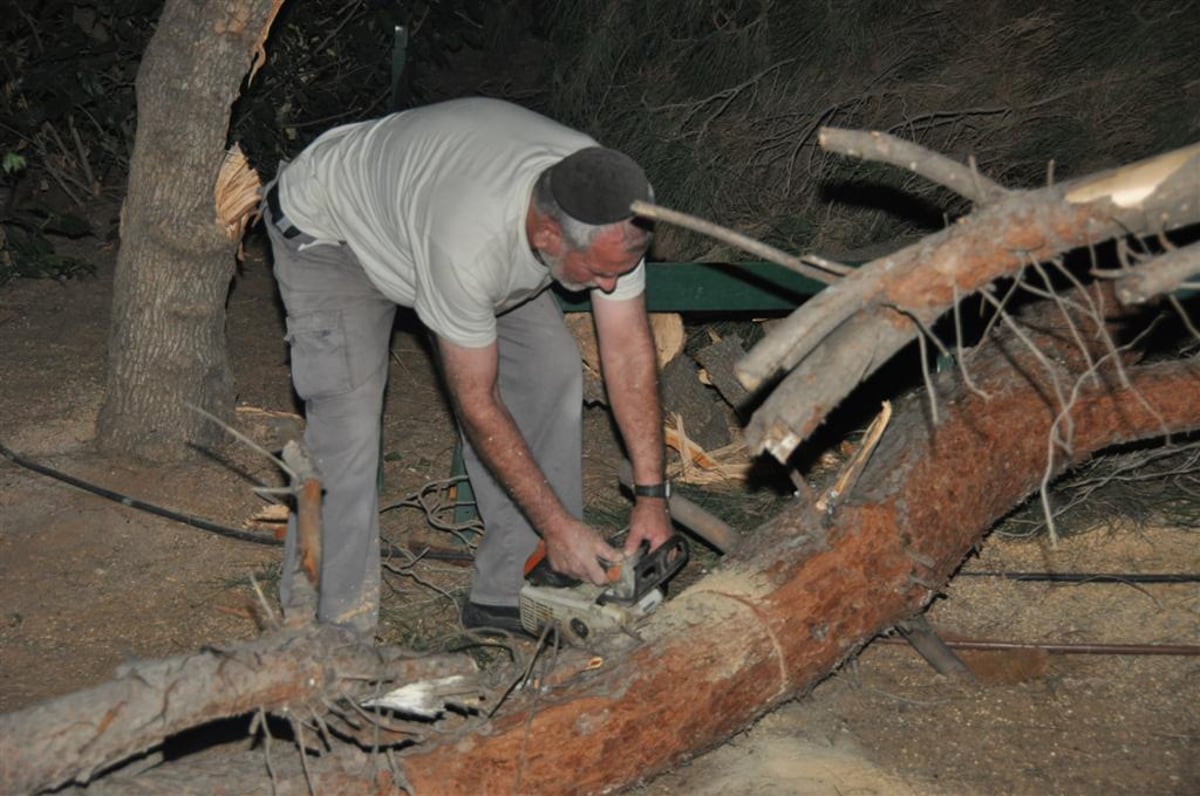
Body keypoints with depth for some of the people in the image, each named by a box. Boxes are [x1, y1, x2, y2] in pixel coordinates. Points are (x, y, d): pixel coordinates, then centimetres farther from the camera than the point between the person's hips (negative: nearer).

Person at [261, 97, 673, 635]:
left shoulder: (613, 213, -26)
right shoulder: (469, 244, -44)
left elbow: (629, 350, -16)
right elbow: (477, 404, -31)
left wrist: (651, 494, -17)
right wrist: (556, 524, -25)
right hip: (325, 224, -6)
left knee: (550, 367, -5)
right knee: (347, 423, -21)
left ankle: (514, 594, 4)